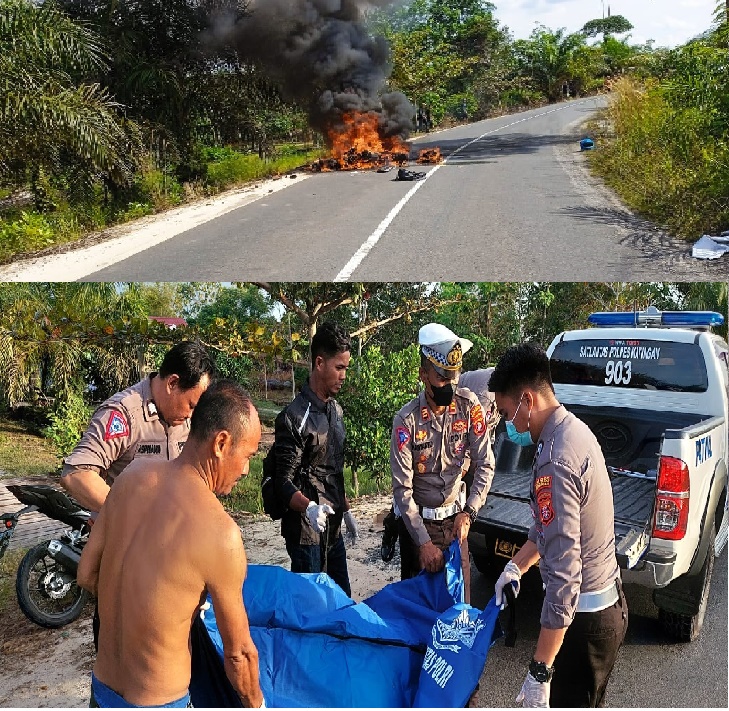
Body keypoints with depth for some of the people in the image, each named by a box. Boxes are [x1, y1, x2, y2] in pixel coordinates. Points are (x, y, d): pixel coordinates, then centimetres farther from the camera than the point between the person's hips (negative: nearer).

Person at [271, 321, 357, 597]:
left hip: (334, 528, 8)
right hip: (306, 532, -8)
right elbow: (284, 481, -18)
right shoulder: (294, 417, -18)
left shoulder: (336, 410, 8)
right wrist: (309, 508, -35)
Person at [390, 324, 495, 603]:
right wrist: (423, 541, -19)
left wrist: (468, 513, -11)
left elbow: (485, 464, -4)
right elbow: (402, 489, -17)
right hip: (417, 519, -2)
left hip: (454, 518, 2)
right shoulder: (406, 420, -20)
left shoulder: (469, 405, -12)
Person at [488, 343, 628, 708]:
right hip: (608, 600, 9)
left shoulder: (555, 463, -30)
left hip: (583, 615, -9)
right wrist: (516, 565, 15)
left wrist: (539, 671, -24)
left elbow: (563, 575, -31)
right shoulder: (574, 429, 1)